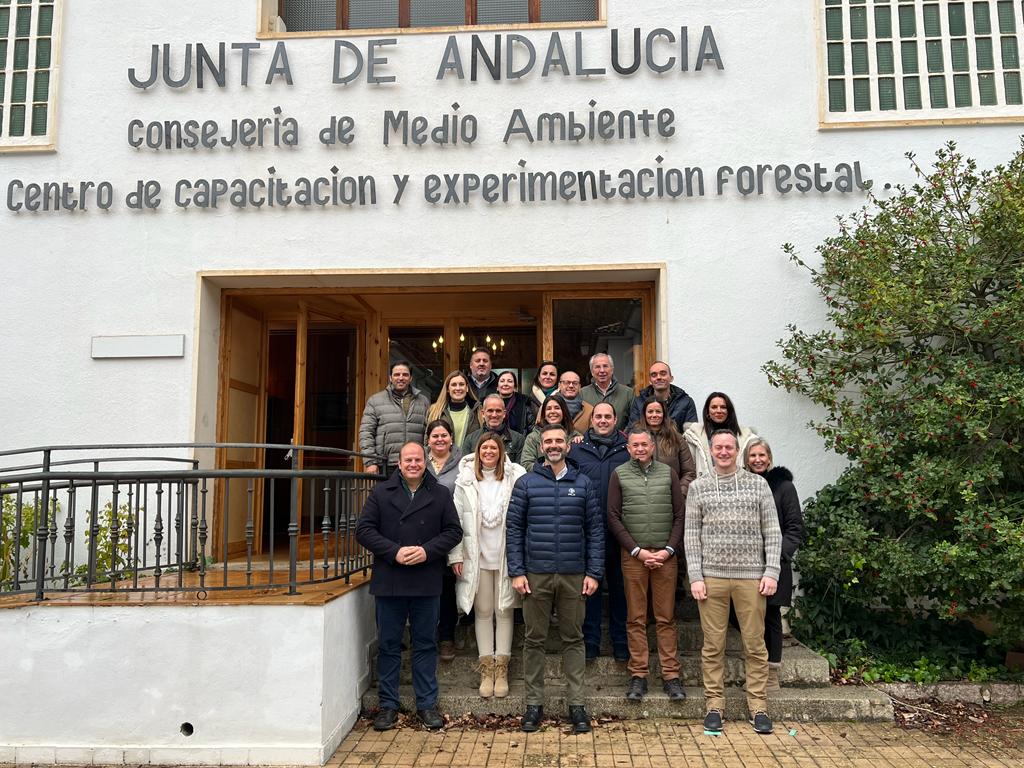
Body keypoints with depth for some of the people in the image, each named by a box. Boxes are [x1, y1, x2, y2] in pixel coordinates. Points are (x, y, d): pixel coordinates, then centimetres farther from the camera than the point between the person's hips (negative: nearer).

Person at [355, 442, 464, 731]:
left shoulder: (441, 494, 6)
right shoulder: (381, 493, 4)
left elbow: (454, 531, 3)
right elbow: (363, 530, -1)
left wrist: (427, 550, -12)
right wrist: (395, 552, -14)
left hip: (427, 583, 0)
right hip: (389, 581, 0)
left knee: (425, 644, 9)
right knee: (388, 644, 9)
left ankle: (427, 703, 20)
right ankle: (388, 704, 21)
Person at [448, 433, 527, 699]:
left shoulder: (515, 478, -3)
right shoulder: (465, 480, 2)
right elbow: (456, 519, 2)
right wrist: (456, 555, -2)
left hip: (506, 555, -1)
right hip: (477, 556, 1)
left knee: (504, 610, 5)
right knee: (483, 611, 8)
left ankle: (501, 669, 15)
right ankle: (486, 669, 16)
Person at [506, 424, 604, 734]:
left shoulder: (583, 484, 5)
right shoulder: (526, 483, 2)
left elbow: (595, 530, 4)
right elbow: (514, 529, 1)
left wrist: (594, 573, -2)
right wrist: (516, 572, -6)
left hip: (574, 576, 1)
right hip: (536, 575, 0)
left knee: (573, 639, 8)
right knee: (534, 639, 7)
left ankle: (576, 703, 18)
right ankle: (534, 703, 19)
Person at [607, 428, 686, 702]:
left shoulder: (668, 473, 8)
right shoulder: (619, 475, 5)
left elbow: (680, 514, 6)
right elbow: (613, 518, 0)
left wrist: (668, 550, -5)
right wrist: (637, 551, -6)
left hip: (666, 555, 1)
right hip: (632, 555, -1)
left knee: (666, 617, 4)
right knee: (636, 618, 4)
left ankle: (671, 674, 11)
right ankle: (638, 675, 11)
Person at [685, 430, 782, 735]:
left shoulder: (758, 484, 6)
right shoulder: (698, 487, 6)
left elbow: (772, 531, 5)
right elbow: (691, 534, 4)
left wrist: (771, 571, -4)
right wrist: (695, 576, -3)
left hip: (751, 576, 0)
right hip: (711, 576, 0)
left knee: (755, 644, 5)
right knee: (713, 645, 5)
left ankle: (758, 706, 17)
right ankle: (714, 704, 16)